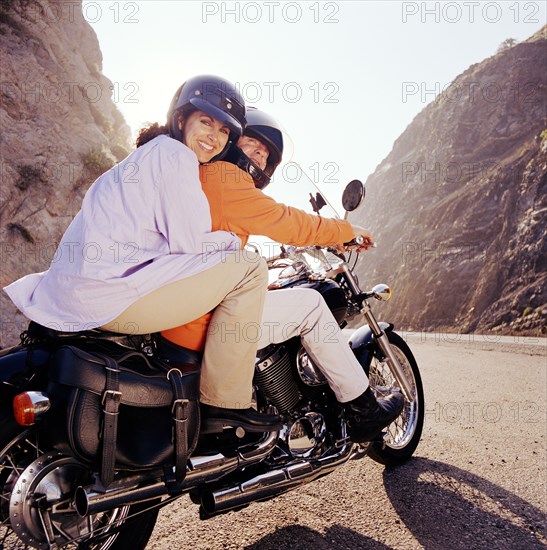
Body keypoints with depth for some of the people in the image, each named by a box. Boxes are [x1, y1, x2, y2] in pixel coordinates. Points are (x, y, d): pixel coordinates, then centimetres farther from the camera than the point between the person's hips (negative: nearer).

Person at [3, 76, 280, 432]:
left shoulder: (154, 152, 23)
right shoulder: (175, 154, -7)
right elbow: (188, 242, -14)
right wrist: (234, 241, 3)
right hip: (113, 290, -11)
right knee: (249, 268, -12)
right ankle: (226, 400, -7)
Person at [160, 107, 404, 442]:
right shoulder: (222, 175, -9)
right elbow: (286, 223, -8)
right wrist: (347, 230, 6)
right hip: (205, 321, -11)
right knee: (309, 304, -2)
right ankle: (364, 411, 8)